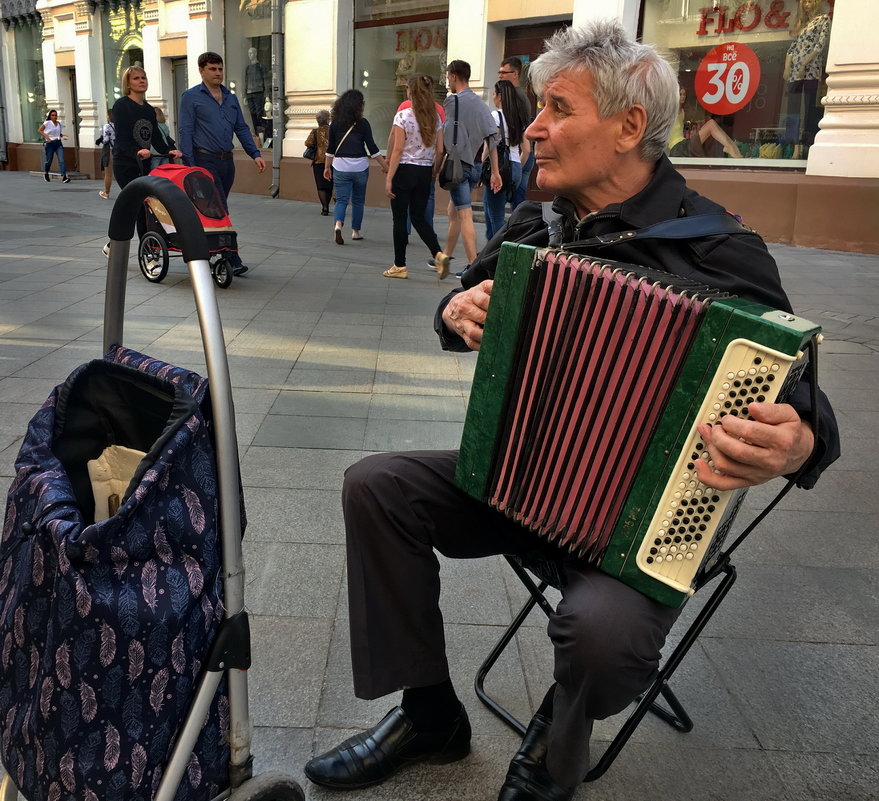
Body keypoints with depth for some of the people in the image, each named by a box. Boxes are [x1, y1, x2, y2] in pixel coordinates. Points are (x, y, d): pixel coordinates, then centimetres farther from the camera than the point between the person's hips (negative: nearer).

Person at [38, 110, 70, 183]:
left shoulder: (60, 124, 9)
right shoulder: (47, 123, -6)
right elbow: (39, 130, -3)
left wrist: (63, 135, 2)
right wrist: (46, 136, -15)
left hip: (59, 143, 3)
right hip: (50, 143, -3)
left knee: (61, 160, -12)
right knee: (49, 160, 8)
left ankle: (64, 176, -19)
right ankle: (45, 173, 34)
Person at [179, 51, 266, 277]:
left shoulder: (231, 98, 17)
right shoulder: (191, 97, -1)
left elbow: (241, 129, 16)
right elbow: (186, 132, -6)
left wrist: (255, 154, 1)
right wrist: (190, 166, -14)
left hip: (226, 161, 7)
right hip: (205, 160, -6)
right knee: (220, 209, -11)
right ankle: (233, 258, -12)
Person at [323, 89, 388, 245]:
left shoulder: (335, 124, 1)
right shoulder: (363, 123, -7)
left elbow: (330, 149, 5)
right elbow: (372, 147, -6)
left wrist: (327, 167, 16)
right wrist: (385, 166, 0)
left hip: (340, 168, 1)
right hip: (360, 167, -1)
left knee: (341, 199, 3)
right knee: (358, 200, 15)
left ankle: (338, 224, -23)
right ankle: (356, 231, 24)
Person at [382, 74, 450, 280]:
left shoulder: (403, 116, -11)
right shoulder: (435, 117, 5)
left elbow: (397, 150, -13)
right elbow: (439, 150, 5)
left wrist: (389, 178, -10)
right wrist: (434, 172, 18)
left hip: (404, 170, -5)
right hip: (425, 172, 5)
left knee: (400, 219, 5)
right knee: (419, 217, 14)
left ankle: (400, 266, 10)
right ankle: (438, 254, -5)